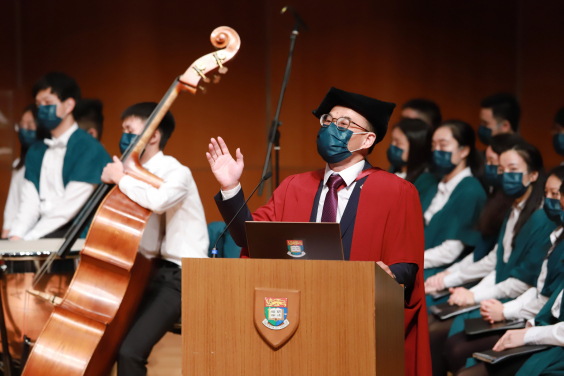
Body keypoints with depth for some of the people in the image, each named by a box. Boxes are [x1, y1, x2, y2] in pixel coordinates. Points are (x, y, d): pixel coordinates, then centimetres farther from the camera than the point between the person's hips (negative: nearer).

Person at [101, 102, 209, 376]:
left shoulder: (177, 173, -12)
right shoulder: (138, 177, 10)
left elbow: (158, 200, -37)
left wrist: (120, 178, -21)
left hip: (178, 278, -8)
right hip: (149, 270, 9)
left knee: (130, 351, -25)